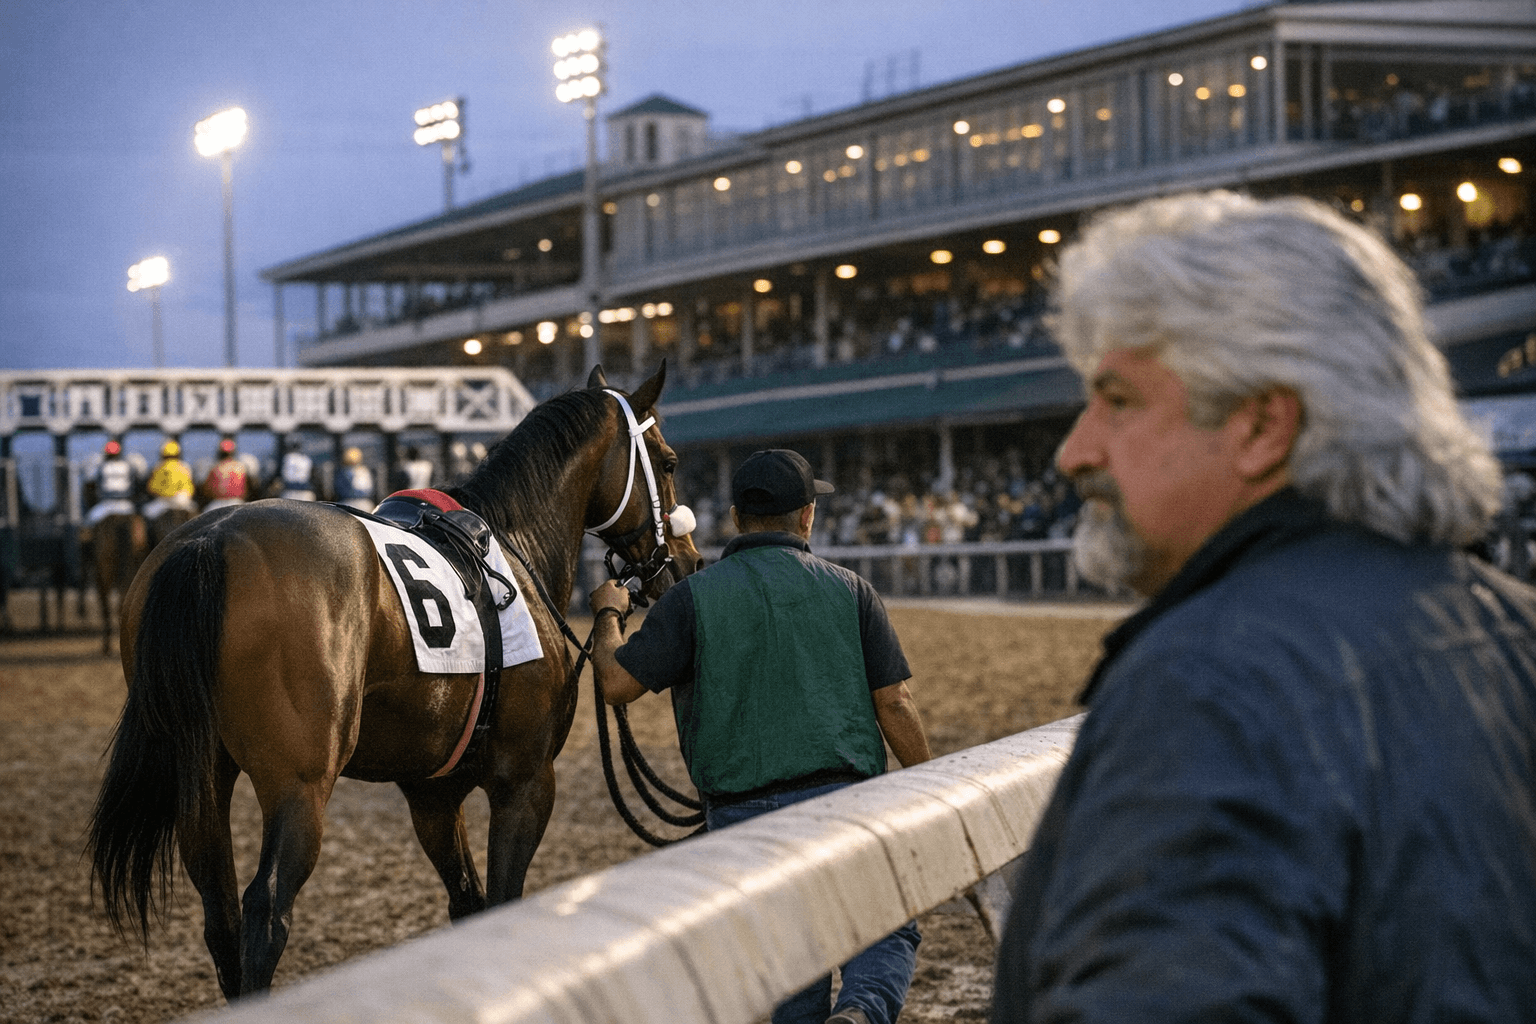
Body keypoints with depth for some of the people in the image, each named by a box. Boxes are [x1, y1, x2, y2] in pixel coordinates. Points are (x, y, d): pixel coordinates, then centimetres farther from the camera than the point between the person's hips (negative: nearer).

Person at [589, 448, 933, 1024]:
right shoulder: (848, 590, 2)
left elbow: (616, 683, -4)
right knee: (886, 933, 11)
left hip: (743, 816, 1)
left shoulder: (694, 598, -1)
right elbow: (894, 706, -1)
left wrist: (608, 615, 16)